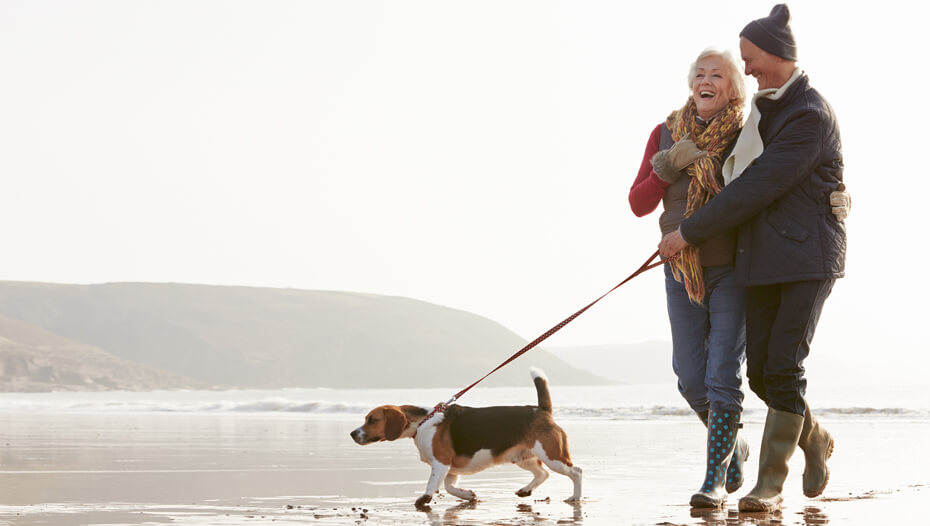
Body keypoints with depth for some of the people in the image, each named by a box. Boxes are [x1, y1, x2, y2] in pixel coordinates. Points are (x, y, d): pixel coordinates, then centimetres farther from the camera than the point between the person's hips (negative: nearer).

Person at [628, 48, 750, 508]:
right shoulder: (667, 134, 4)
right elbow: (638, 203, 1)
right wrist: (669, 165, -12)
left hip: (734, 269, -3)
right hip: (682, 271, 3)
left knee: (723, 374, -10)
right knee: (690, 376, 5)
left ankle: (715, 478, -4)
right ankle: (733, 446, 32)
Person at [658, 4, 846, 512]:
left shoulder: (810, 116, -15)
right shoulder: (765, 105, 14)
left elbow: (755, 188, -19)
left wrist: (689, 232, -14)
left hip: (808, 259, -8)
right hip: (763, 260, 8)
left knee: (783, 368, -13)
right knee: (760, 372, 4)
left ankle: (769, 484, -6)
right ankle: (814, 440, 28)